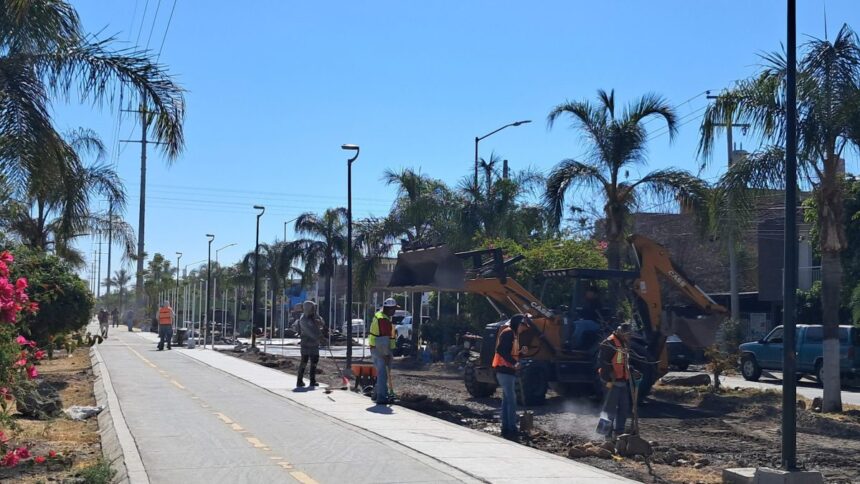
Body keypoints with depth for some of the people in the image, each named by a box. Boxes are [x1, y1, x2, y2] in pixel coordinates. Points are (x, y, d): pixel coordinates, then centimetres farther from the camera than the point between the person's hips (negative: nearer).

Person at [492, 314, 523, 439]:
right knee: (511, 400, -11)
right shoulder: (508, 332, -13)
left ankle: (506, 428, 18)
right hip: (505, 369, -11)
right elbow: (501, 350, -24)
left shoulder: (512, 333, 18)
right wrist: (514, 362, -24)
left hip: (507, 370, 11)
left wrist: (521, 352, 4)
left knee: (506, 399, 13)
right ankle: (512, 429, -11)